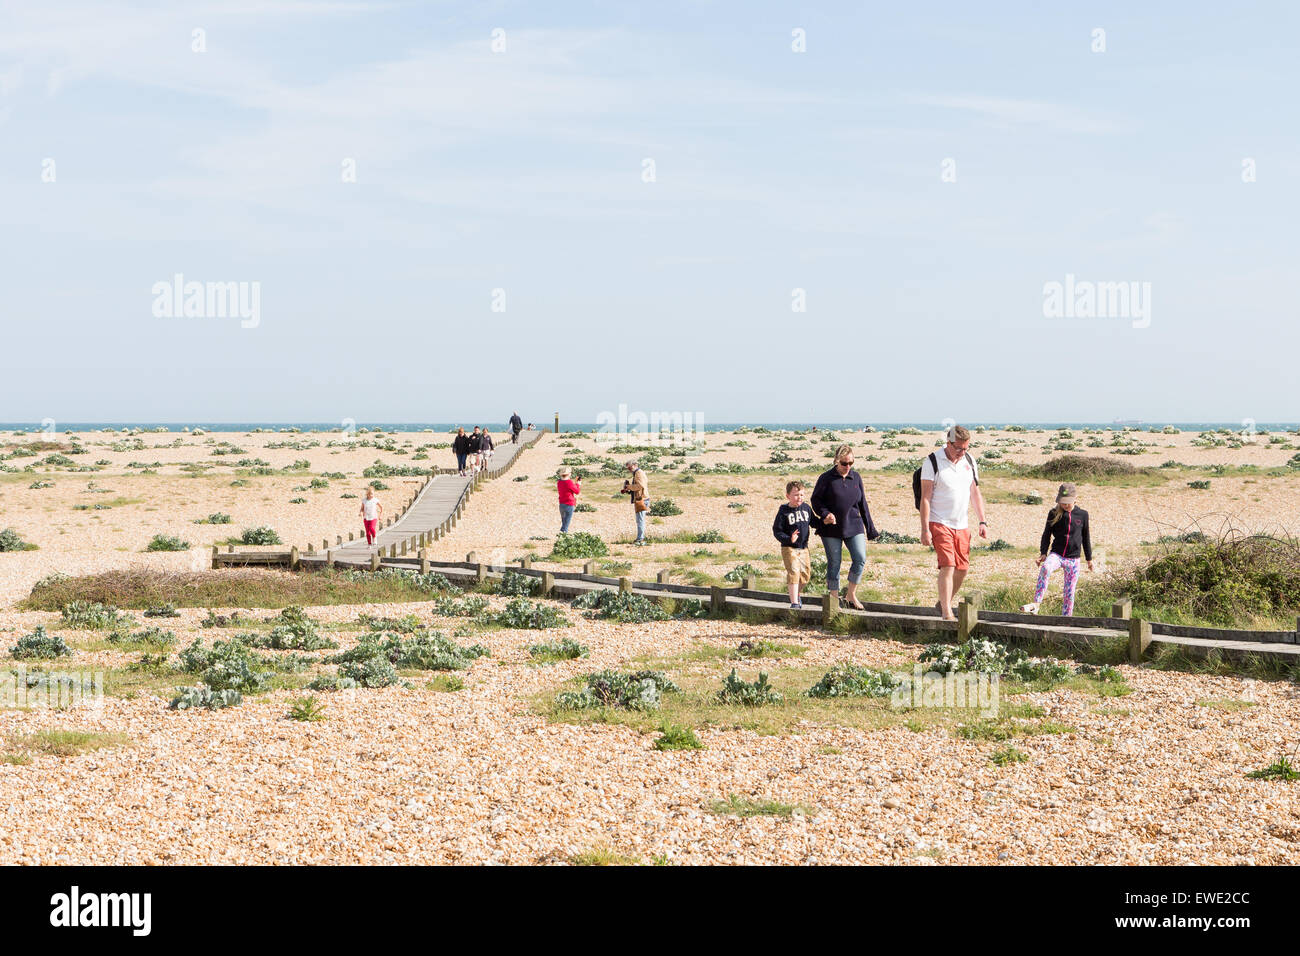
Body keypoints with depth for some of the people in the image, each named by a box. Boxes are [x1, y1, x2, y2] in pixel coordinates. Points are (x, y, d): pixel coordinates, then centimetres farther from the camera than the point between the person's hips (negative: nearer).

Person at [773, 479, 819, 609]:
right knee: (793, 572, -16)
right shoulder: (783, 511, -11)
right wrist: (789, 539, -26)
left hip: (803, 548, 5)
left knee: (806, 575, 10)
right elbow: (777, 530, -11)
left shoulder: (806, 508, 4)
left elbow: (814, 522, 19)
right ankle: (794, 602, -14)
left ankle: (795, 593, 38)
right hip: (789, 548, -5)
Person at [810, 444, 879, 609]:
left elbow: (863, 504, 15)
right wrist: (825, 514, -19)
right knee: (834, 564, 1)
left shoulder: (856, 477, 10)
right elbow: (816, 500, 0)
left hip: (854, 527, 3)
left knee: (860, 559, -10)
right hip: (832, 528, -3)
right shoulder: (826, 478, -1)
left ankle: (851, 594, 7)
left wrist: (870, 528, 14)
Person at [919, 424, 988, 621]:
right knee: (948, 566, -16)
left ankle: (943, 603, 27)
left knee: (962, 568, 6)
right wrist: (925, 530, -15)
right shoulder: (932, 462, -9)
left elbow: (975, 493, 16)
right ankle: (947, 613, -13)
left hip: (962, 524, 6)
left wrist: (982, 521, 10)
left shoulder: (969, 461, 8)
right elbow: (925, 497, -10)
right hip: (940, 523, -6)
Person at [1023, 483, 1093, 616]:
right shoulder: (1054, 514, 3)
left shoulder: (1082, 515, 6)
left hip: (1073, 559, 2)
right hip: (1056, 554, -2)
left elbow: (1086, 538, 14)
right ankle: (1035, 604, -38)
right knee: (1045, 568, -34)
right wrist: (1043, 553, -6)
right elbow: (1047, 534, 7)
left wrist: (1089, 558, 18)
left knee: (1070, 592, 0)